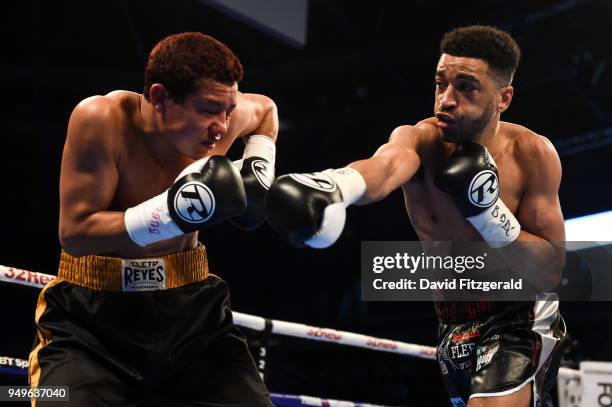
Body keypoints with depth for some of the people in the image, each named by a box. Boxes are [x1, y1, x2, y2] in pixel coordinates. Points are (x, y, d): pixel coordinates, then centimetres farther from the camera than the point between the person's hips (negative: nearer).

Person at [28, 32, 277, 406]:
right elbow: (75, 233, -24)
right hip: (94, 314, -4)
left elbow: (266, 109, 19)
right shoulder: (102, 119, -23)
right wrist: (172, 213, -33)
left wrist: (260, 170, 3)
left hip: (191, 305, 4)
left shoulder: (226, 114, -8)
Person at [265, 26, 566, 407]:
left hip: (520, 321, -3)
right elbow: (386, 164, -42)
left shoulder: (532, 154, -17)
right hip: (453, 325, 3)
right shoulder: (419, 140, -15)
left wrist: (490, 212, -30)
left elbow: (551, 272, -15)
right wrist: (333, 187, -66)